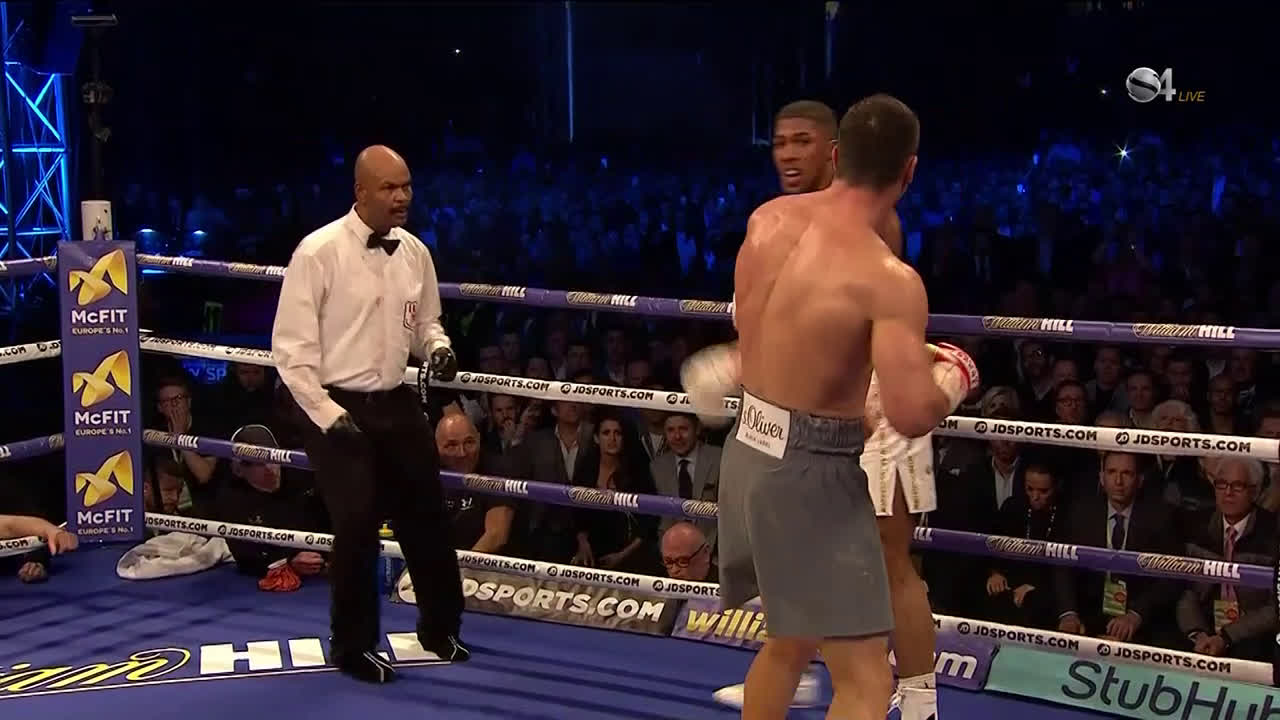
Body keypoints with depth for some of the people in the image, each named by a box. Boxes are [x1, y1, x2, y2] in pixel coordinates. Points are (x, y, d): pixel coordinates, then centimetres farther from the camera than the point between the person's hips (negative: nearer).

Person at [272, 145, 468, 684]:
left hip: (397, 403, 6)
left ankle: (440, 627, 38)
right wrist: (327, 414, -17)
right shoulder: (319, 252, -15)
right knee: (357, 527, -3)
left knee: (427, 516, 16)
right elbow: (291, 345, -13)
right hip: (338, 408, -6)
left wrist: (438, 348, -5)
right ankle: (354, 645, 20)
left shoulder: (415, 253, 2)